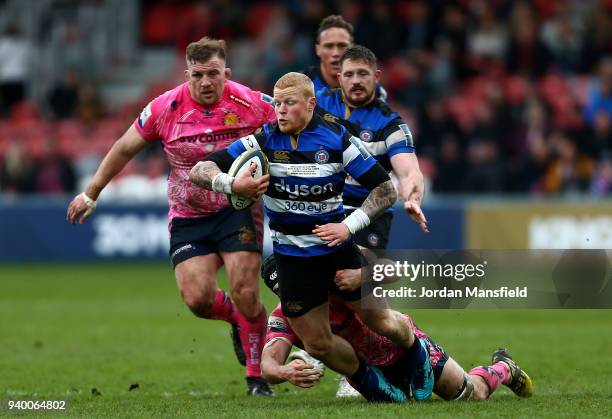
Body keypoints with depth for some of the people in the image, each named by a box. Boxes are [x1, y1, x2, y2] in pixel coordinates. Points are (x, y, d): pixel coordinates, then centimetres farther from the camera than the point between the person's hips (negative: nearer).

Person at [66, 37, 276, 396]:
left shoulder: (251, 104, -13)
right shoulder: (165, 108, -10)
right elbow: (125, 148, 4)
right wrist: (91, 194, 9)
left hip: (238, 209, -2)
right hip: (187, 217, 2)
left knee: (245, 294, -15)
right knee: (197, 298, -12)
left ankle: (257, 376, 6)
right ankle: (237, 317, 25)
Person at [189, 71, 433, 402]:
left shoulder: (336, 139, -12)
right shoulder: (263, 140, -11)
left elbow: (386, 190, -8)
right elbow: (199, 171, -15)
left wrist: (349, 225, -19)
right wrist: (232, 185, -36)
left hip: (338, 248, -1)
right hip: (292, 259, 1)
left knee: (379, 321, 4)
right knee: (318, 345, 4)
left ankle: (417, 353, 38)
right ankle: (370, 383, 31)